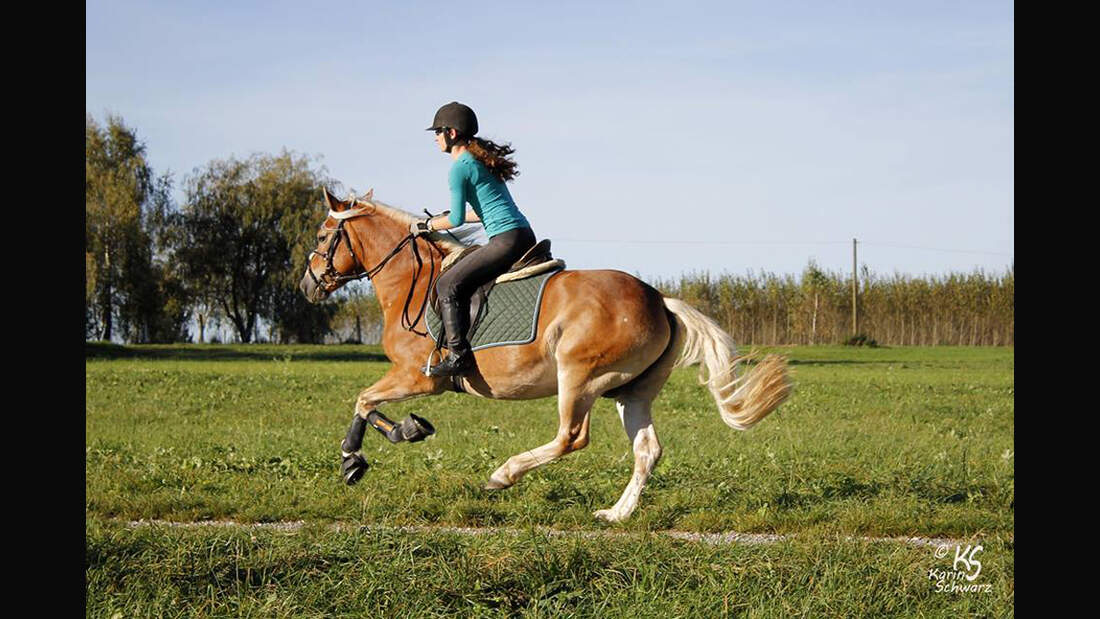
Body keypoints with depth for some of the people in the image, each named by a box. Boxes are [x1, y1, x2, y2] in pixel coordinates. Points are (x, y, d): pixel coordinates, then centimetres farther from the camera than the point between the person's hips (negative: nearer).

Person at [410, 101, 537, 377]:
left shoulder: (460, 168, -7)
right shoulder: (482, 159, 21)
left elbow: (457, 219, -8)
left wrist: (426, 226, 8)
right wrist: (443, 217, 31)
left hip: (506, 240, -10)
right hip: (526, 237, 10)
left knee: (448, 285, -10)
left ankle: (458, 353, -19)